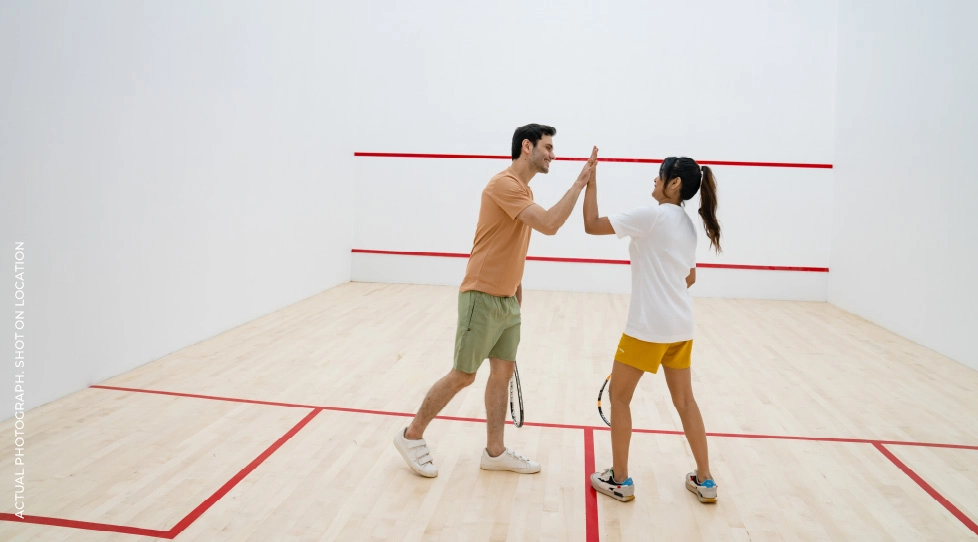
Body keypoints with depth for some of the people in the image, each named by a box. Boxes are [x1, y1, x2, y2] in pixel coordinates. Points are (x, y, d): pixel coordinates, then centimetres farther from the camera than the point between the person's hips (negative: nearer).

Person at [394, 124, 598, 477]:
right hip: (482, 298, -9)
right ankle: (411, 435, 18)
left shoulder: (523, 190, 13)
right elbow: (550, 225, -28)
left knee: (503, 372, 11)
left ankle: (494, 451, 23)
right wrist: (580, 181, -21)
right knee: (462, 376, 1)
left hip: (507, 300, 9)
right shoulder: (504, 184, -18)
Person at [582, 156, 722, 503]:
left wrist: (591, 182, -7)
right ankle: (705, 481, 24)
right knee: (684, 400, 17)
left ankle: (620, 480, 16)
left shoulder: (652, 215, -14)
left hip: (648, 326, -8)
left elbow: (592, 225, -15)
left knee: (619, 396, 8)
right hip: (681, 324, 8)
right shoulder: (687, 225, 12)